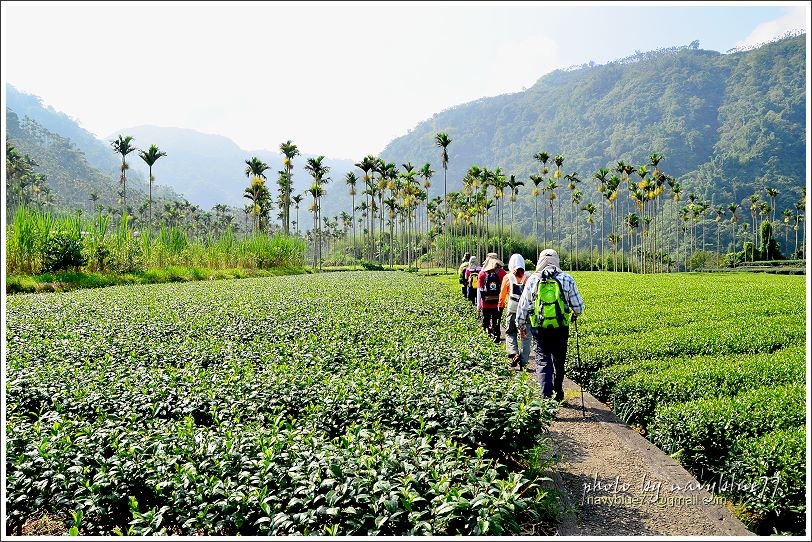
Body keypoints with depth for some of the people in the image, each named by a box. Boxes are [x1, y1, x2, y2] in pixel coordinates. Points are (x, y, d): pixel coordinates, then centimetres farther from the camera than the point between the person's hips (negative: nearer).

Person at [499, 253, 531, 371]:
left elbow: (502, 295, 8)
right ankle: (524, 361, 10)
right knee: (525, 336, 10)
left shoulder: (508, 277, -1)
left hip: (513, 311, -1)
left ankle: (514, 353, -7)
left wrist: (501, 305, 26)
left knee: (510, 333, 16)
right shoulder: (528, 277, -1)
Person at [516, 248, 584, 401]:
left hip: (539, 329, -1)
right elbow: (578, 305, 5)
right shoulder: (567, 279, -1)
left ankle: (546, 394, -9)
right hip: (561, 328, 1)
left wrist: (520, 324, 20)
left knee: (543, 361, 4)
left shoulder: (532, 280, 0)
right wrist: (576, 314, 28)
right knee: (559, 361, 17)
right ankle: (558, 392, 32)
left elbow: (523, 305, 7)